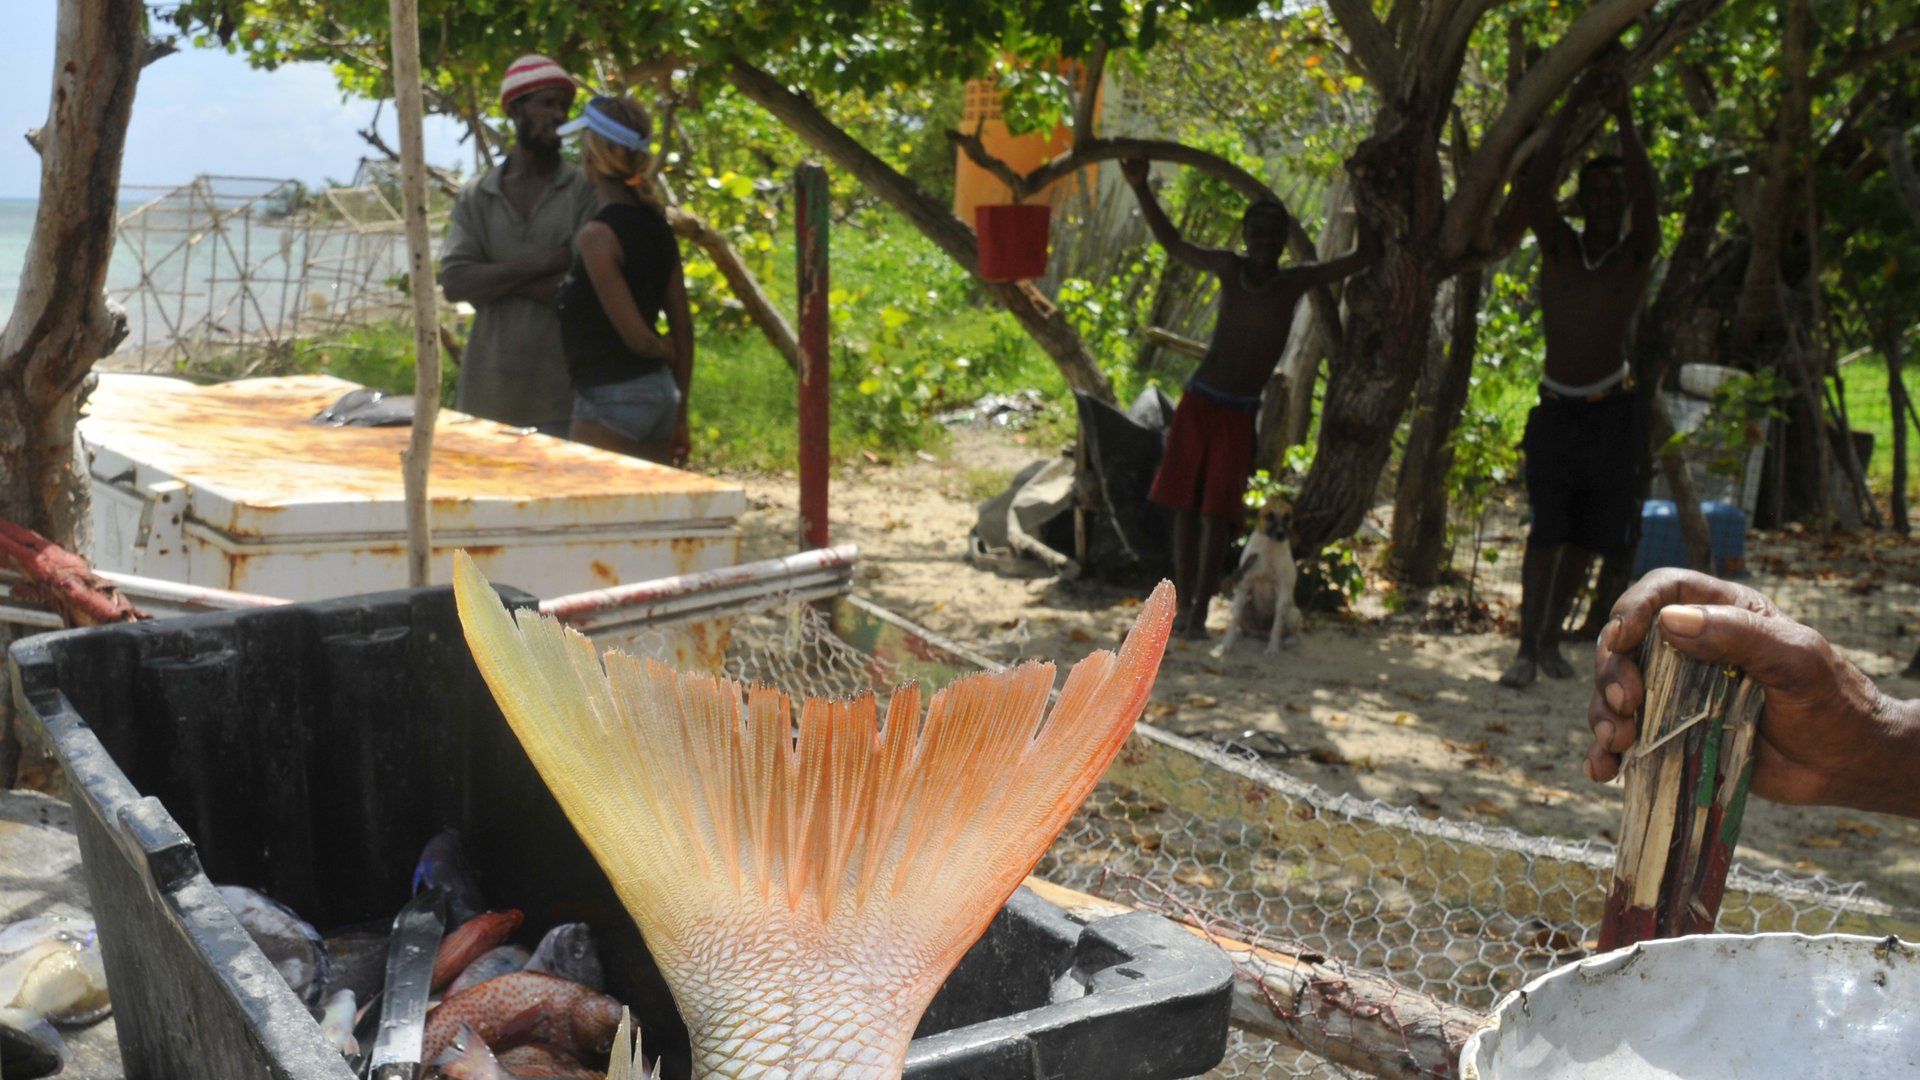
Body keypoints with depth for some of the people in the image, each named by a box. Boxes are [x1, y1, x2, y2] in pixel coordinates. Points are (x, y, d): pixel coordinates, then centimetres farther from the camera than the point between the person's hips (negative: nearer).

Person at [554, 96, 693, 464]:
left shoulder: (597, 235, -16)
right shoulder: (656, 225, 7)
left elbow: (638, 336, -18)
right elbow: (683, 327, 11)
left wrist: (664, 351, 5)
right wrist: (679, 414, 17)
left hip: (611, 400, -8)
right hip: (661, 391, 8)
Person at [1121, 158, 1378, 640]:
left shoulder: (1297, 281, -2)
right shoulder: (1229, 268, 2)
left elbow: (1365, 255, 1)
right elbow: (1173, 243, 14)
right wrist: (1141, 189, 7)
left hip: (1239, 415, -2)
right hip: (1198, 403, 2)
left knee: (1215, 514, -8)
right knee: (1185, 507, 4)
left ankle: (1201, 612, -5)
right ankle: (1183, 605, 12)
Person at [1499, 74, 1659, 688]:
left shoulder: (1636, 256, 2)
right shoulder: (1559, 248, 5)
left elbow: (1646, 197, -16)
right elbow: (1533, 189, -11)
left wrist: (1624, 119, -19)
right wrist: (1572, 114, -13)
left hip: (1612, 413, 0)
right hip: (1556, 409, 0)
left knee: (1587, 538, 6)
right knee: (1546, 531, -7)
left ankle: (1552, 638, 19)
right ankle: (1527, 648, -7)